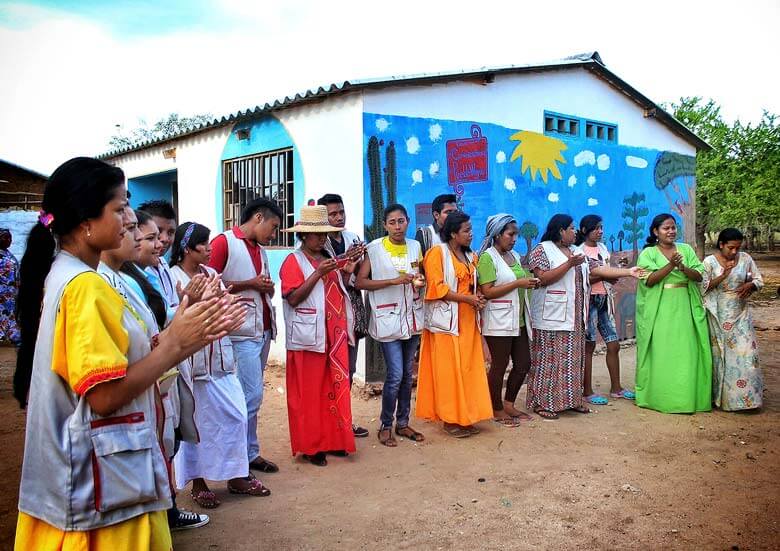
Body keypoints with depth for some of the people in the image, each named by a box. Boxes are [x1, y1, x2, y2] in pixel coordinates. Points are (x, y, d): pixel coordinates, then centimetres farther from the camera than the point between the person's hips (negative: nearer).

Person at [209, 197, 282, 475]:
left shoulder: (260, 249, 17)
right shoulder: (224, 241, -7)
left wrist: (267, 287, 4)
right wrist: (250, 284, -13)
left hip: (262, 330, 8)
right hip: (243, 332, -8)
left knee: (251, 394, 12)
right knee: (252, 395, -6)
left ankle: (247, 453, 20)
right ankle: (248, 454, 8)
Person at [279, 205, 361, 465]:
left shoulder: (328, 259, 17)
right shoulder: (293, 261, -5)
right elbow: (293, 298, -15)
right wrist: (319, 273, -19)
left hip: (335, 336, 7)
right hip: (309, 338, -7)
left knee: (335, 390, 10)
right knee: (308, 393, 1)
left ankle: (332, 440, 22)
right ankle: (309, 446, 12)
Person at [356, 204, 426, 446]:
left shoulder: (415, 246, 8)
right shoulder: (375, 248, -7)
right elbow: (360, 282, -11)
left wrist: (421, 281, -2)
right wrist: (393, 281, -19)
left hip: (412, 317, 5)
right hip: (388, 318, -5)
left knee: (407, 374, 11)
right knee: (395, 375, -8)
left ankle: (402, 423, 25)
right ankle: (385, 426, 10)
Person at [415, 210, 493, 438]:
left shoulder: (471, 256, 16)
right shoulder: (437, 253, -7)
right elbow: (436, 288, -14)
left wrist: (477, 298, 3)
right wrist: (467, 298, -15)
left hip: (468, 320, 7)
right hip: (446, 320, -7)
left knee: (468, 368, 6)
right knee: (448, 370, -3)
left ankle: (465, 416, 15)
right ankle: (449, 418, 5)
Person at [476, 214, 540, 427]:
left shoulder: (514, 256, 13)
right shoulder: (487, 257, -12)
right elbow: (487, 292, -18)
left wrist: (529, 283, 4)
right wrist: (518, 283, -20)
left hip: (518, 320, 8)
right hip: (498, 322, -8)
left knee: (523, 363, 12)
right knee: (499, 366, 2)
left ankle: (509, 404, 27)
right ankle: (497, 411, 17)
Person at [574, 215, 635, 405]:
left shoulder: (603, 248, 14)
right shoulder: (579, 251, -6)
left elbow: (610, 276, 12)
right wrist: (602, 275, -19)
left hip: (605, 299, 7)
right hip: (589, 300, -6)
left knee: (613, 345, 6)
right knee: (588, 346, -2)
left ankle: (616, 388, 18)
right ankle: (587, 392, 5)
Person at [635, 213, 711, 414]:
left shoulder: (686, 250, 12)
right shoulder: (648, 253, 1)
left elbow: (699, 276, 3)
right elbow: (649, 280, -11)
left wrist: (683, 267, -16)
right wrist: (671, 265, -21)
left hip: (684, 309, 3)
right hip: (659, 311, -3)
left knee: (686, 351, 2)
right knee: (660, 352, -2)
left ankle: (685, 396, 11)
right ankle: (658, 397, 6)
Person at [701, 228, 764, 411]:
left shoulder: (745, 259, 0)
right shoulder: (710, 261, -7)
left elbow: (759, 280, 10)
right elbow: (703, 287, -9)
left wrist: (749, 285, -12)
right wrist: (723, 276, -22)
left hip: (740, 314, 2)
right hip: (718, 315, -2)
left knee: (745, 352, -2)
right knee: (720, 354, 4)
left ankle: (746, 396, 9)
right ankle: (721, 397, 16)